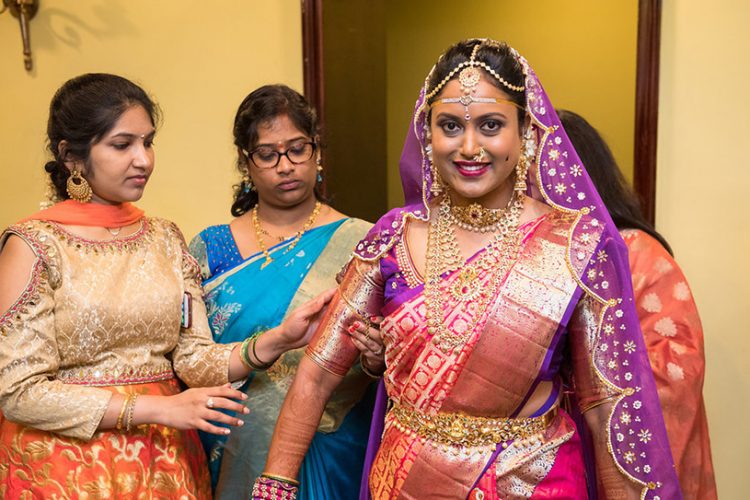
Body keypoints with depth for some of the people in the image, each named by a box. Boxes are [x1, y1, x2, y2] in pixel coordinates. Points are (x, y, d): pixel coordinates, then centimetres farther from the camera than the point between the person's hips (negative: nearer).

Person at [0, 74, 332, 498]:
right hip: (65, 465, -4)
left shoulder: (166, 238, 3)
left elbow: (195, 361, -1)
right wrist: (155, 407, -17)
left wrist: (279, 339, -17)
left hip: (166, 458, 4)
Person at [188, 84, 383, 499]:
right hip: (233, 456, 1)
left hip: (329, 455, -1)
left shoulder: (360, 243, -5)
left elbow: (389, 356, -5)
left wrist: (375, 361, -26)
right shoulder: (209, 250, 0)